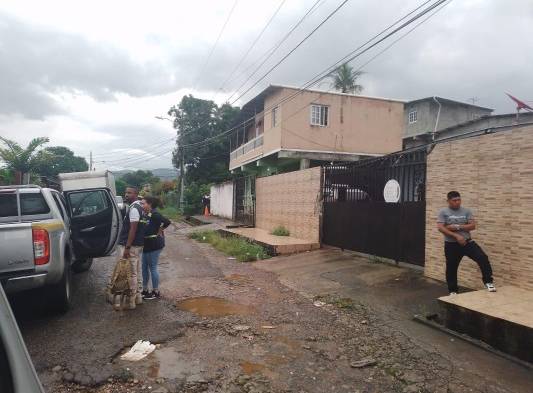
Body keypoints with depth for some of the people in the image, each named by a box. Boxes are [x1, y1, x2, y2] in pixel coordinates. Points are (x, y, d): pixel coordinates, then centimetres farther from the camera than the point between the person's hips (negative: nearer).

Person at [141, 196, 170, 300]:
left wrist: (160, 230, -16)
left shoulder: (154, 214, -18)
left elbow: (167, 221, -29)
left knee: (152, 268, 0)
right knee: (144, 267, 15)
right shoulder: (146, 214, 9)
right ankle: (145, 290, 28)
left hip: (154, 245, -9)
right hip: (147, 244, 9)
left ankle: (156, 292, 12)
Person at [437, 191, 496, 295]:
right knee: (451, 268, 8)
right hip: (451, 245, -1)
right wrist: (456, 236, -22)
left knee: (483, 258, -20)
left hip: (467, 242, 1)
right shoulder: (443, 212, -4)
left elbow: (473, 226, -7)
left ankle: (488, 282, -7)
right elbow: (440, 228, -15)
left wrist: (457, 227, -18)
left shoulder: (466, 211, 3)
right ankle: (453, 291, 24)